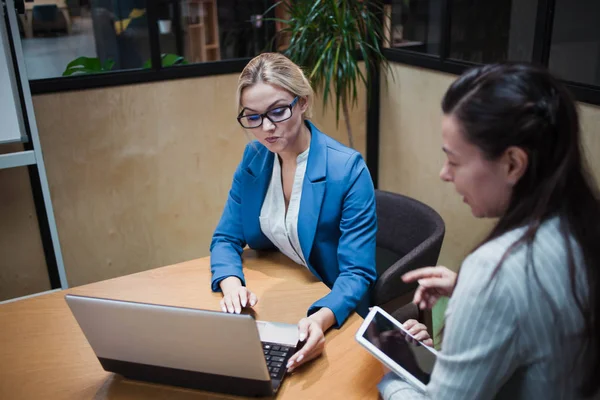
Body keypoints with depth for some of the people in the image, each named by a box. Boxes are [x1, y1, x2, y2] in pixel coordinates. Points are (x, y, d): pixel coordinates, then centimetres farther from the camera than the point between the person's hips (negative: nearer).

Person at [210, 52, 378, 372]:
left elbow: (357, 273, -19)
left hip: (332, 315, -5)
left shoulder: (348, 169, -18)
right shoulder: (254, 158, -1)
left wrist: (321, 319, -39)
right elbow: (226, 239, 2)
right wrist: (231, 283, -20)